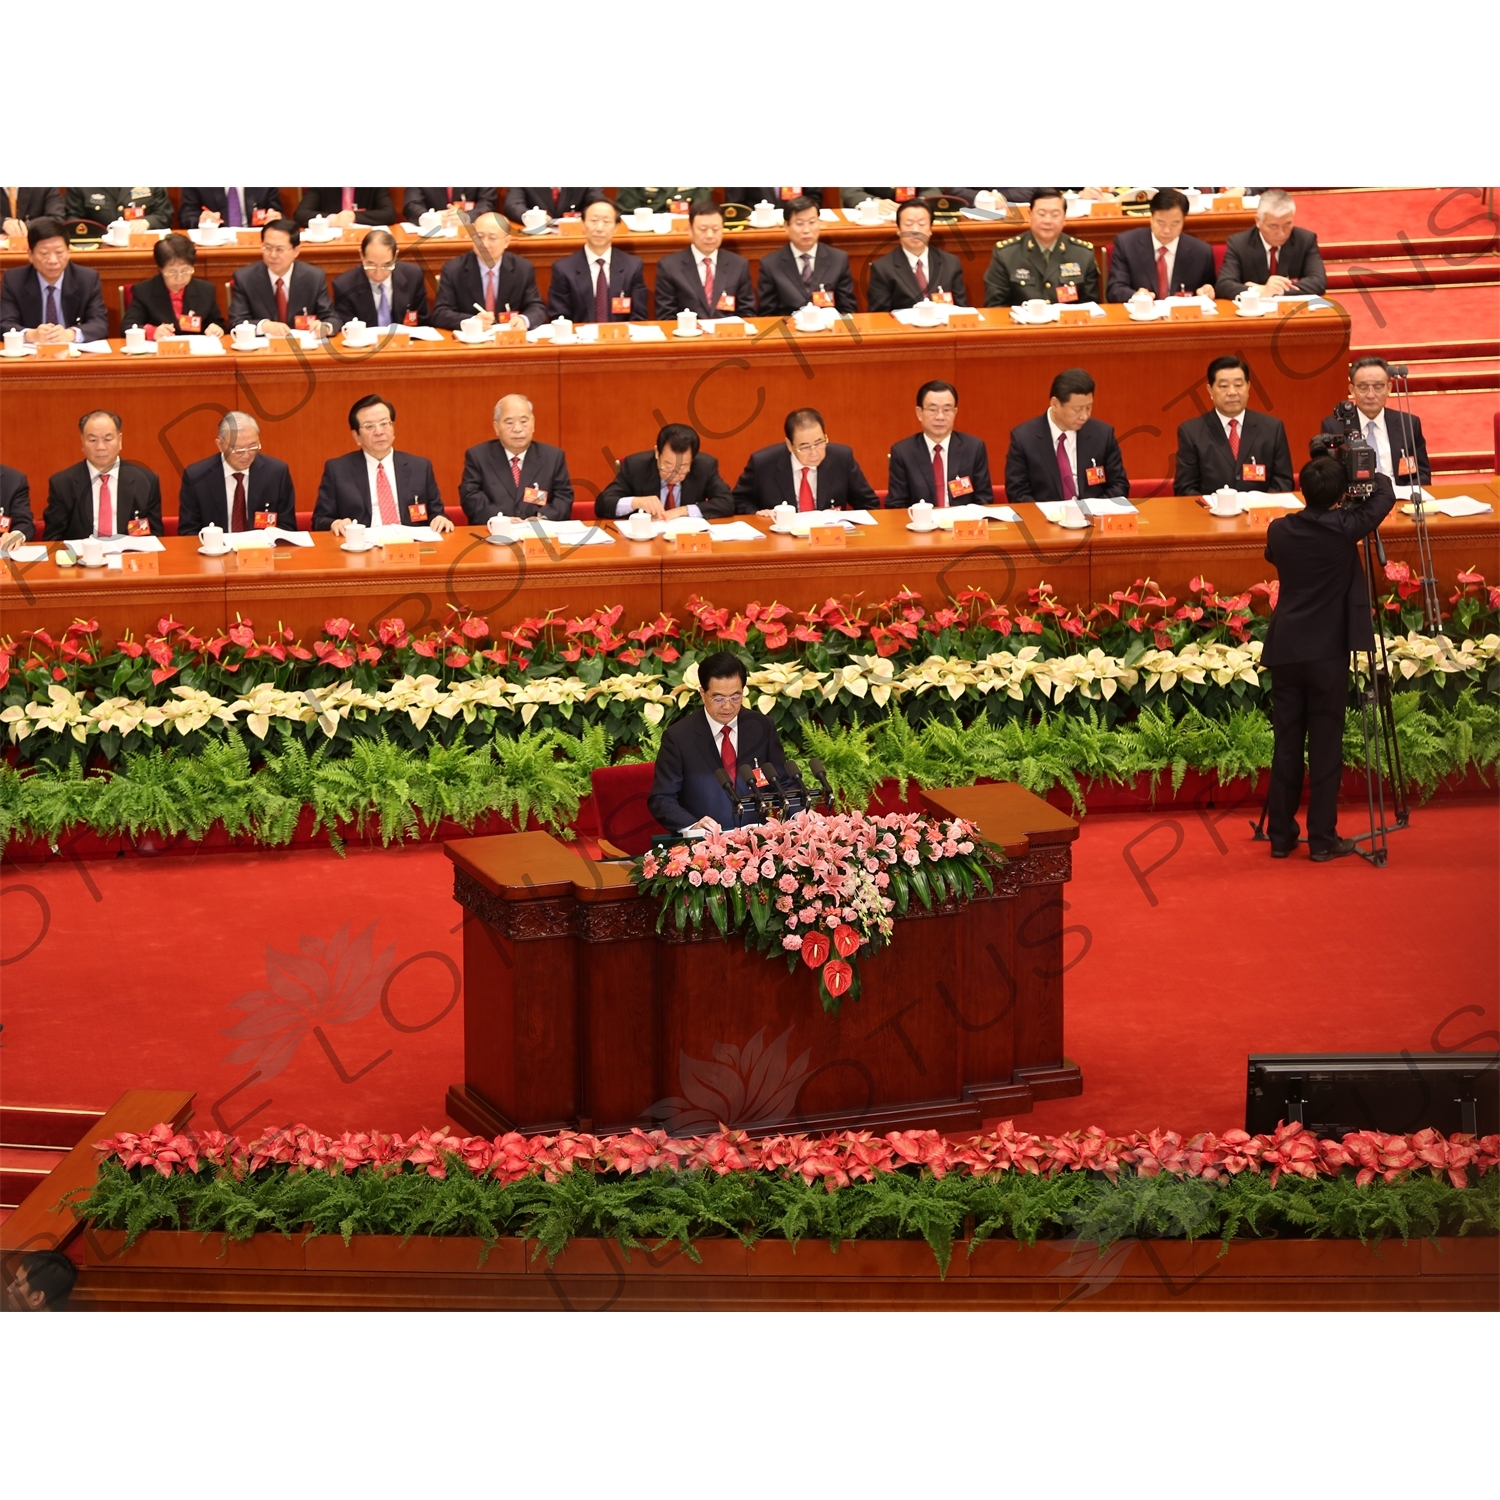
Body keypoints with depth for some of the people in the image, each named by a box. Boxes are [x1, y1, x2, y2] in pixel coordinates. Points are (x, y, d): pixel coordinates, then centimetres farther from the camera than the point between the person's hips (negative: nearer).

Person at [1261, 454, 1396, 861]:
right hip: (1328, 653, -4)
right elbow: (1385, 493, 3)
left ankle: (1280, 835, 11)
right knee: (1325, 747, 1)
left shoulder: (1280, 531, -1)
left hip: (1286, 650, 4)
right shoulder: (1344, 529, -12)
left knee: (1286, 744, 8)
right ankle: (1322, 839, 2)